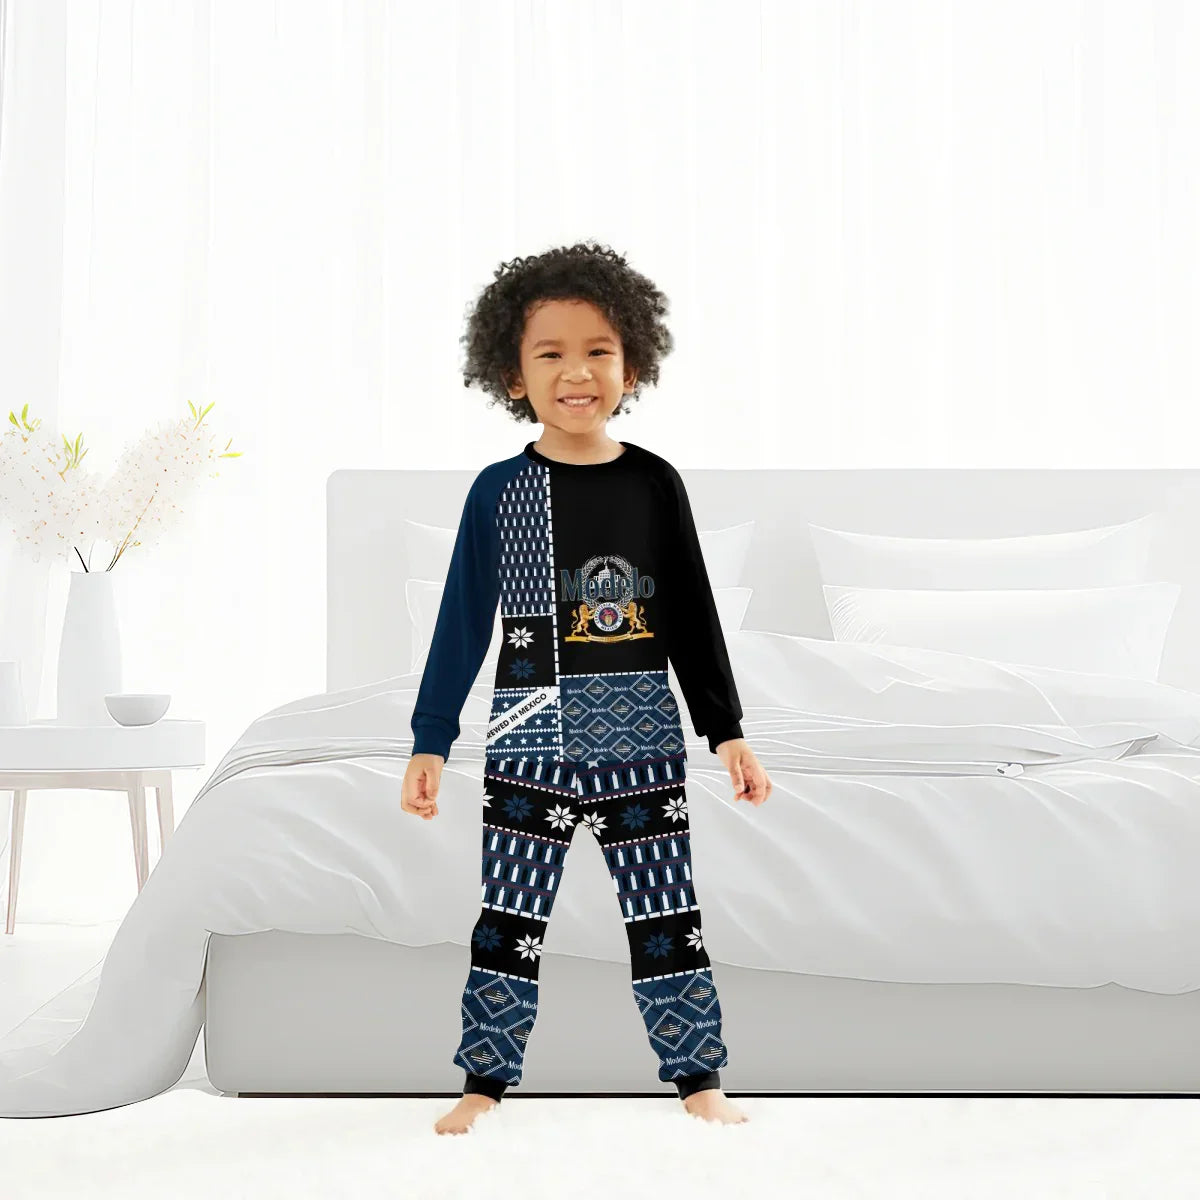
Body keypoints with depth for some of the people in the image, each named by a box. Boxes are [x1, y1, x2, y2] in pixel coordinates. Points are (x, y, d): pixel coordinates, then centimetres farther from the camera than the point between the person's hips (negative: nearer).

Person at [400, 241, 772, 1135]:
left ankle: (698, 1079, 22)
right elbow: (464, 622, 1)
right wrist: (430, 742, 0)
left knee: (667, 916, 9)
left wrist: (728, 731, 6)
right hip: (529, 744, -1)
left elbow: (693, 617, 6)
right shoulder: (499, 490, -2)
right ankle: (485, 1083, 21)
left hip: (643, 743, 1)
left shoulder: (654, 484, 1)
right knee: (509, 921, 6)